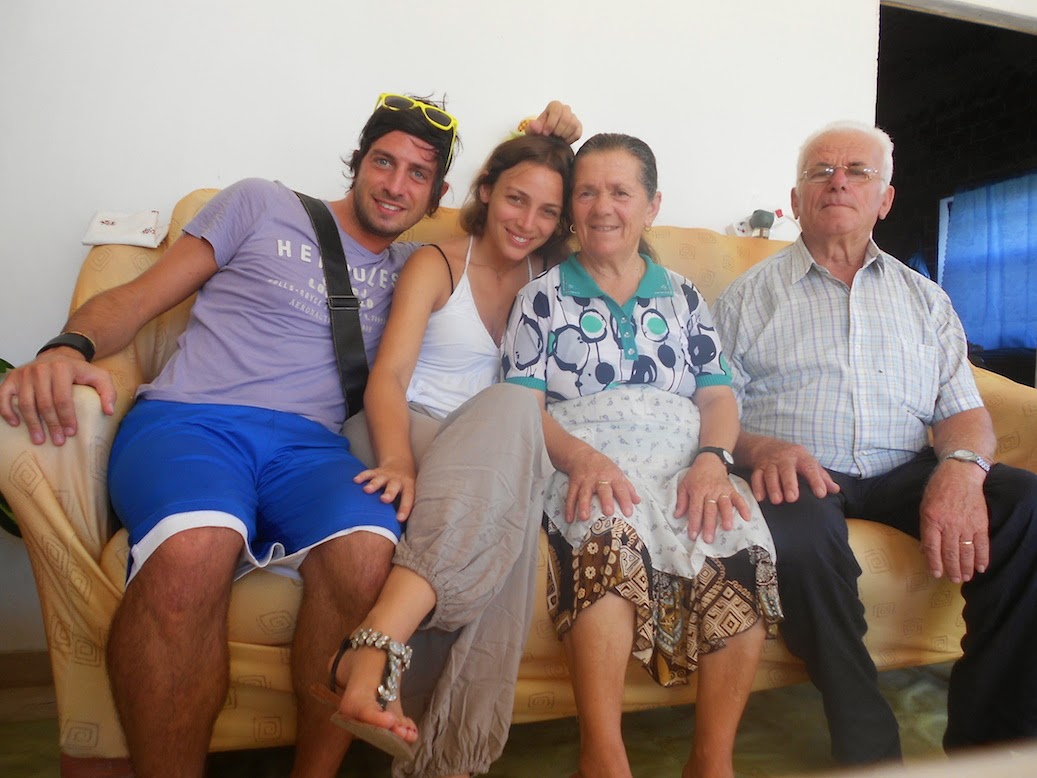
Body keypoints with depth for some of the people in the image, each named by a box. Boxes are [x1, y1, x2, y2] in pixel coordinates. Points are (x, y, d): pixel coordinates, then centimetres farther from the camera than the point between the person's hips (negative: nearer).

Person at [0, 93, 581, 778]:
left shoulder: (410, 268, 25)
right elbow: (139, 297, 12)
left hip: (308, 444, 2)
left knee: (368, 553, -34)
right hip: (186, 420, -2)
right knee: (194, 547, -38)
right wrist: (71, 348, -9)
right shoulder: (262, 205, 17)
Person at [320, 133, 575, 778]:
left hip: (498, 451, 3)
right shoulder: (438, 264, 3)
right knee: (514, 406, -35)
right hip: (410, 431, -3)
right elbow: (388, 375, -10)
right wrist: (399, 461, -30)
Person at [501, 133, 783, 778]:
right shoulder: (543, 298, 15)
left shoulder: (683, 297, 23)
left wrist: (713, 458, -11)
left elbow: (718, 392, 12)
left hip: (685, 464, 3)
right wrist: (580, 457, -19)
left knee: (743, 538, -30)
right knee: (607, 528, -37)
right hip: (587, 466, -2)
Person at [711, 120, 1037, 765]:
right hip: (801, 477, -3)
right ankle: (869, 747, -17)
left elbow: (963, 410, 10)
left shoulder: (924, 298, 20)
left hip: (903, 474, 4)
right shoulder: (750, 296, 11)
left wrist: (962, 465, -14)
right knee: (797, 530, -36)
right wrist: (760, 448, -20)